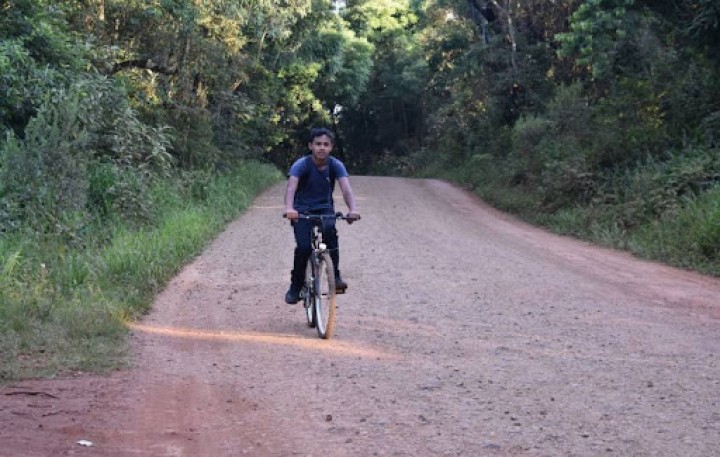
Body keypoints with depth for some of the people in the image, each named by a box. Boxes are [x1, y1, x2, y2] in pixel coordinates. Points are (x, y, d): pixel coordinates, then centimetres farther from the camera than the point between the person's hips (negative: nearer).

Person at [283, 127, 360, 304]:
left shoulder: (336, 165, -12)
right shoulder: (301, 165, -17)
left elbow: (346, 188, -25)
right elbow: (291, 186, -33)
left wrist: (353, 209, -45)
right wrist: (289, 208, -53)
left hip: (325, 209, 1)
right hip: (302, 211, -1)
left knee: (330, 230, -31)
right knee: (303, 247, -19)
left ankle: (335, 276, -20)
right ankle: (295, 286, 3)